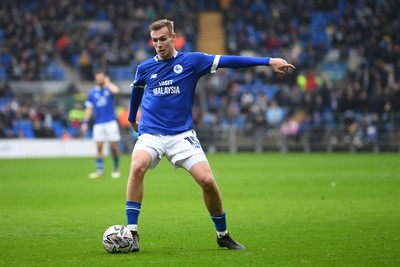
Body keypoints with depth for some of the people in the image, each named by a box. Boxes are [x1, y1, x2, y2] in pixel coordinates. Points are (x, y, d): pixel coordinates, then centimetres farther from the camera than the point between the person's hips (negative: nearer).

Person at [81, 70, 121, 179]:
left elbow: (116, 90, -23)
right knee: (99, 147, -3)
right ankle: (99, 170, -1)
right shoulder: (92, 93, 9)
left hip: (111, 122, -2)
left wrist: (108, 83, -7)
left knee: (114, 146, -2)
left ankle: (116, 169, 12)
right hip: (98, 124, 2)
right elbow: (89, 109, 10)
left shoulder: (109, 89, 2)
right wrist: (85, 122, 1)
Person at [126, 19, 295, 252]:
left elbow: (228, 61, -6)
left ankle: (223, 235, 10)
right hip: (150, 134, 1)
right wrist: (132, 117, 43)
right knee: (138, 166, -30)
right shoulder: (145, 68, 7)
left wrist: (268, 61, -13)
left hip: (182, 134, 0)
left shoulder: (191, 61, 0)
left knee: (207, 180, -14)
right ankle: (131, 233, -25)